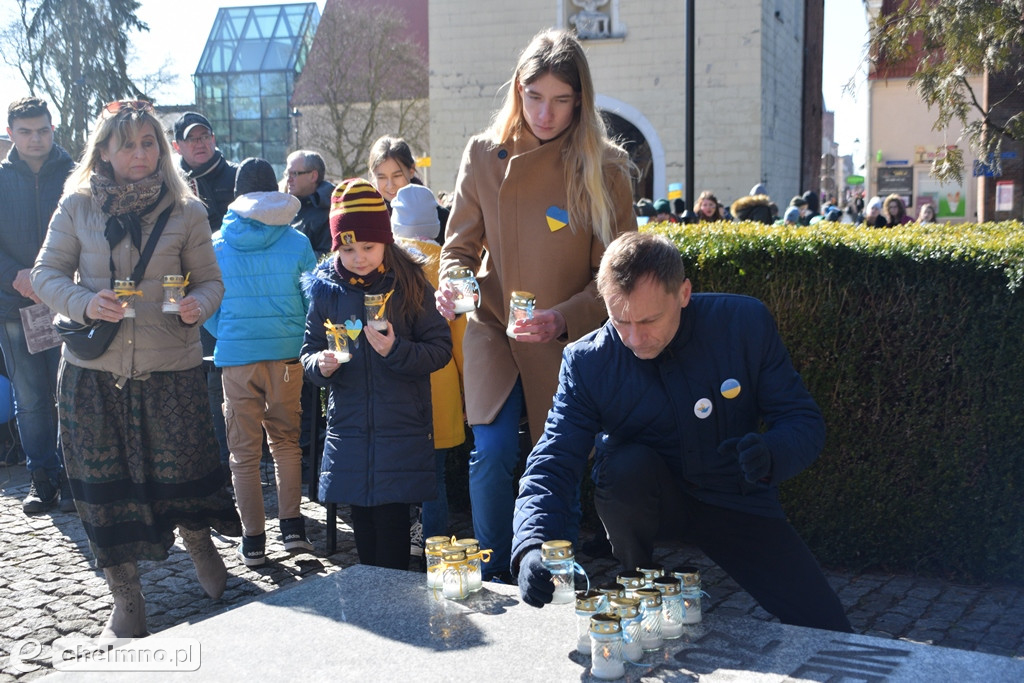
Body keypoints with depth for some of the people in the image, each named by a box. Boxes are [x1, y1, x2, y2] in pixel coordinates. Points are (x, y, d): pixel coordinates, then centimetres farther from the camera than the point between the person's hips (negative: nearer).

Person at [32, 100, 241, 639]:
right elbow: (47, 273, 4)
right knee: (104, 486, 6)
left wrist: (199, 305, -18)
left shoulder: (185, 211, 3)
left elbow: (210, 279, 5)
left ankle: (198, 543, 37)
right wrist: (86, 303, -15)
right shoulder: (77, 206, 3)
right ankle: (125, 599, 23)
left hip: (170, 367, -1)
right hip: (93, 371, 1)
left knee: (181, 472, 2)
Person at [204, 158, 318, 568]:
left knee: (244, 452, 7)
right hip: (286, 353, 1)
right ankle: (292, 527, 12)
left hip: (236, 357, 0)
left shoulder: (217, 246, 0)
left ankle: (253, 541, 10)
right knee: (286, 440, 17)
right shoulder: (296, 243, -1)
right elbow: (313, 300, 2)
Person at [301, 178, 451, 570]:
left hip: (400, 429, -3)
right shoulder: (325, 289, 4)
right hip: (348, 426, 3)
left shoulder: (409, 284, -4)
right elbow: (309, 349, 10)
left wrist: (397, 351, -22)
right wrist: (319, 364, -13)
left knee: (392, 520, -3)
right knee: (362, 522, 11)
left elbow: (440, 349, -5)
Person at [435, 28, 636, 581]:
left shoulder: (603, 169, -8)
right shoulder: (483, 154, -1)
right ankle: (494, 582, 7)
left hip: (566, 341, -1)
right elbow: (460, 243, 7)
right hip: (493, 329, 1)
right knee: (492, 454, -13)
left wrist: (565, 318, -24)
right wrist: (452, 283, -15)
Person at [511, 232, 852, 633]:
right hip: (644, 496, 0)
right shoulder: (587, 362, -17)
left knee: (826, 630, -13)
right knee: (628, 464, -35)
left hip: (736, 499, 0)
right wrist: (533, 548, -41)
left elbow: (804, 421, -10)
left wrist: (770, 454, -34)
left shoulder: (744, 323, -16)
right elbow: (551, 464, -22)